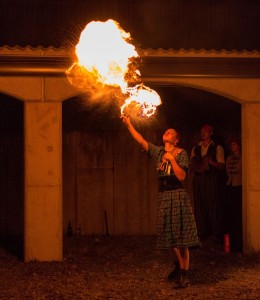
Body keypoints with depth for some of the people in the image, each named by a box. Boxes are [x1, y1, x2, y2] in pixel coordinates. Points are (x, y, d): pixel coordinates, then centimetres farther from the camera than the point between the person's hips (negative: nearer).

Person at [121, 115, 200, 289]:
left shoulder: (181, 154, -3)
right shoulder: (158, 152, 12)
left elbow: (181, 176, -13)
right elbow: (141, 140, 7)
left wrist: (172, 159, -15)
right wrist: (129, 125, 2)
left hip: (177, 195, -6)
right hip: (163, 196, 6)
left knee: (181, 236, -10)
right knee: (169, 236, 12)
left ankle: (184, 275, -12)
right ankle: (179, 267, 30)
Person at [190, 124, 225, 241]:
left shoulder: (217, 148, 6)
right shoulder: (195, 149, 19)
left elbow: (222, 166, -2)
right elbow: (192, 166, 18)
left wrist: (210, 161, -18)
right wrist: (195, 165, -4)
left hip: (212, 179, -4)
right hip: (198, 178, 4)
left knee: (214, 206, -7)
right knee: (199, 206, 1)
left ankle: (216, 234, -2)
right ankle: (202, 234, 6)